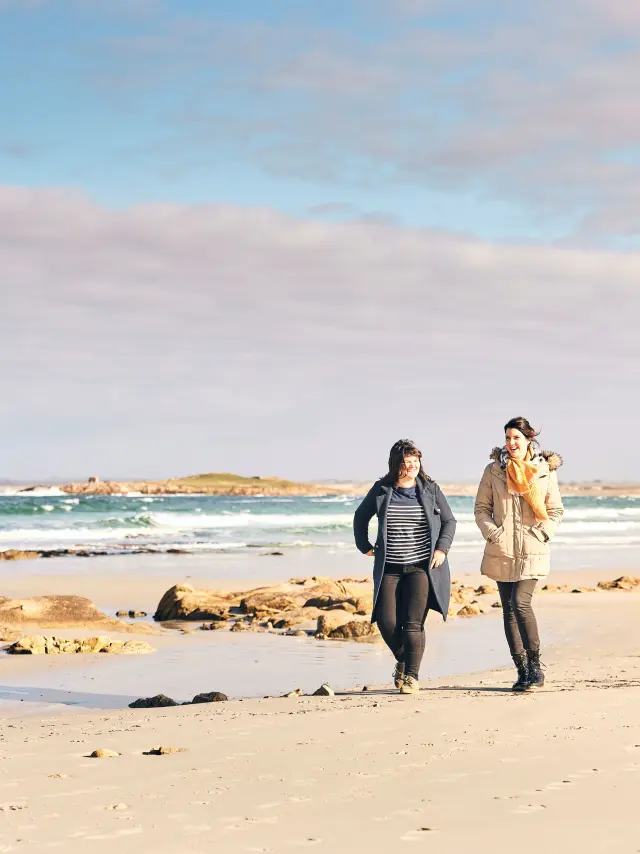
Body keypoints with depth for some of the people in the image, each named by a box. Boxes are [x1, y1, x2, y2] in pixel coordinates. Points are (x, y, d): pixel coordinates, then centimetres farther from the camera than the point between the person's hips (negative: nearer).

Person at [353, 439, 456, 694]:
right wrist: (364, 546, 12)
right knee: (386, 621, -5)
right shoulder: (381, 490, 5)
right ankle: (403, 660, 23)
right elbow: (361, 516, 20)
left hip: (422, 567, -1)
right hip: (389, 568, 2)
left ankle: (411, 676, -2)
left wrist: (442, 548, -1)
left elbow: (449, 521, 12)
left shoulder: (430, 489, 4)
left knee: (413, 624, -9)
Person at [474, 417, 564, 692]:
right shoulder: (494, 470, 4)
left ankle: (535, 666, -6)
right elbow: (481, 507, 7)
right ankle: (522, 671, 13)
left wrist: (542, 534, -8)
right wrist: (493, 533, -8)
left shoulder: (545, 471, 1)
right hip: (502, 552, 3)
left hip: (532, 550, -3)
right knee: (509, 609, 5)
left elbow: (556, 511, 7)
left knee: (520, 602, -17)